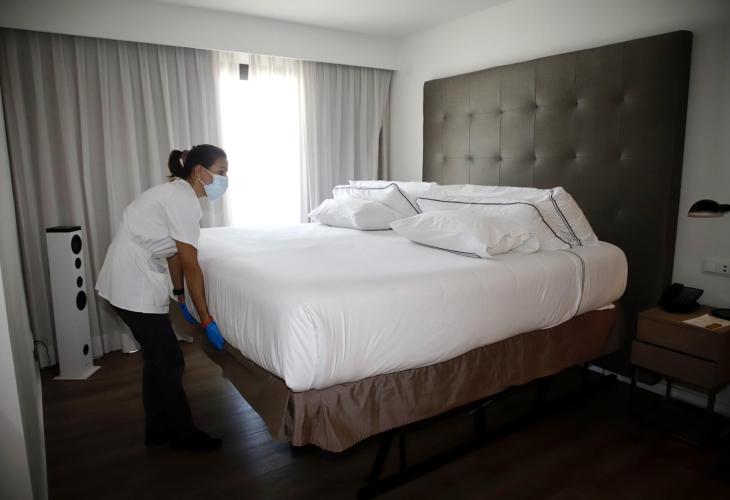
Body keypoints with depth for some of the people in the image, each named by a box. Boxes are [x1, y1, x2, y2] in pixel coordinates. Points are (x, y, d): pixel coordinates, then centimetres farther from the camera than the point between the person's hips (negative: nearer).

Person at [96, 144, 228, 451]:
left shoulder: (176, 193, 11)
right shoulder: (184, 201, -19)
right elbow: (190, 266, -18)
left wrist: (180, 296, 18)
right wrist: (207, 320, -12)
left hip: (129, 281, 10)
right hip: (137, 287, -10)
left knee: (157, 359, 17)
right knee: (170, 362, 2)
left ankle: (158, 430, 30)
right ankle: (184, 434, 18)